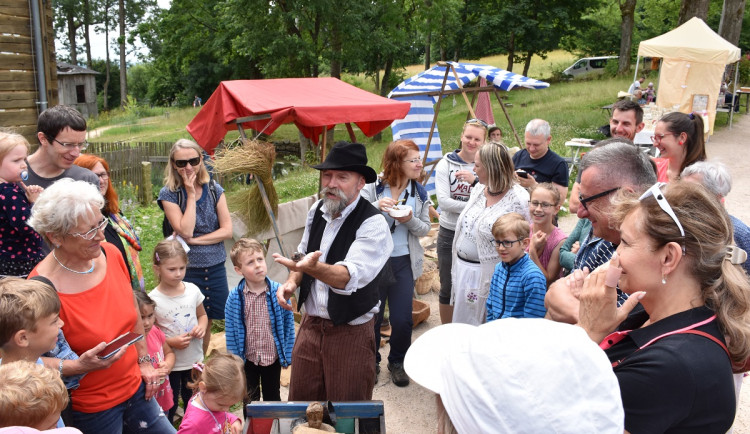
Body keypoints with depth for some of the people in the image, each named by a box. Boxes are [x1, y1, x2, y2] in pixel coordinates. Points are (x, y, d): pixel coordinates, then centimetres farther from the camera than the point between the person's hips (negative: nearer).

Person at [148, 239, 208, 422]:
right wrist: (171, 342, -25)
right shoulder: (153, 299, -18)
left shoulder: (192, 290, -6)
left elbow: (202, 315, 10)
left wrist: (202, 326, -11)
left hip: (195, 360, 4)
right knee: (169, 406, 13)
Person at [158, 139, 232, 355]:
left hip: (215, 268, 3)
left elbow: (227, 230, -3)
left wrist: (193, 240, -12)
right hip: (186, 270, -3)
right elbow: (185, 231, -17)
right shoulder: (169, 194, -5)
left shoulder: (214, 189, 3)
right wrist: (191, 194, -15)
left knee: (206, 323, 13)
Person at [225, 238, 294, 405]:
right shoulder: (234, 297, -14)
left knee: (273, 398, 20)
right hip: (248, 359, 0)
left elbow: (288, 324, -7)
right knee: (250, 400, 21)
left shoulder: (278, 291, -15)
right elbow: (231, 332, -5)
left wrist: (288, 357, -4)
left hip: (273, 357, 0)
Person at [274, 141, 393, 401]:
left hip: (350, 333, -6)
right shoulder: (316, 212, 2)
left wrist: (313, 267, -49)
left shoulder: (373, 224, -19)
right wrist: (292, 281, 0)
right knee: (301, 401, 18)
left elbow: (350, 277, -31)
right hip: (310, 324, 6)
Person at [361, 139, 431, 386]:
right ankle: (371, 361, 32)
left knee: (402, 319, 4)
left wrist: (410, 220, -16)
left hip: (404, 262, 2)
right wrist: (376, 206, -27)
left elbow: (425, 228, 5)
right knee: (372, 316, 10)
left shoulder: (420, 193, 2)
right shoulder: (373, 187, -7)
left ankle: (397, 363, 28)